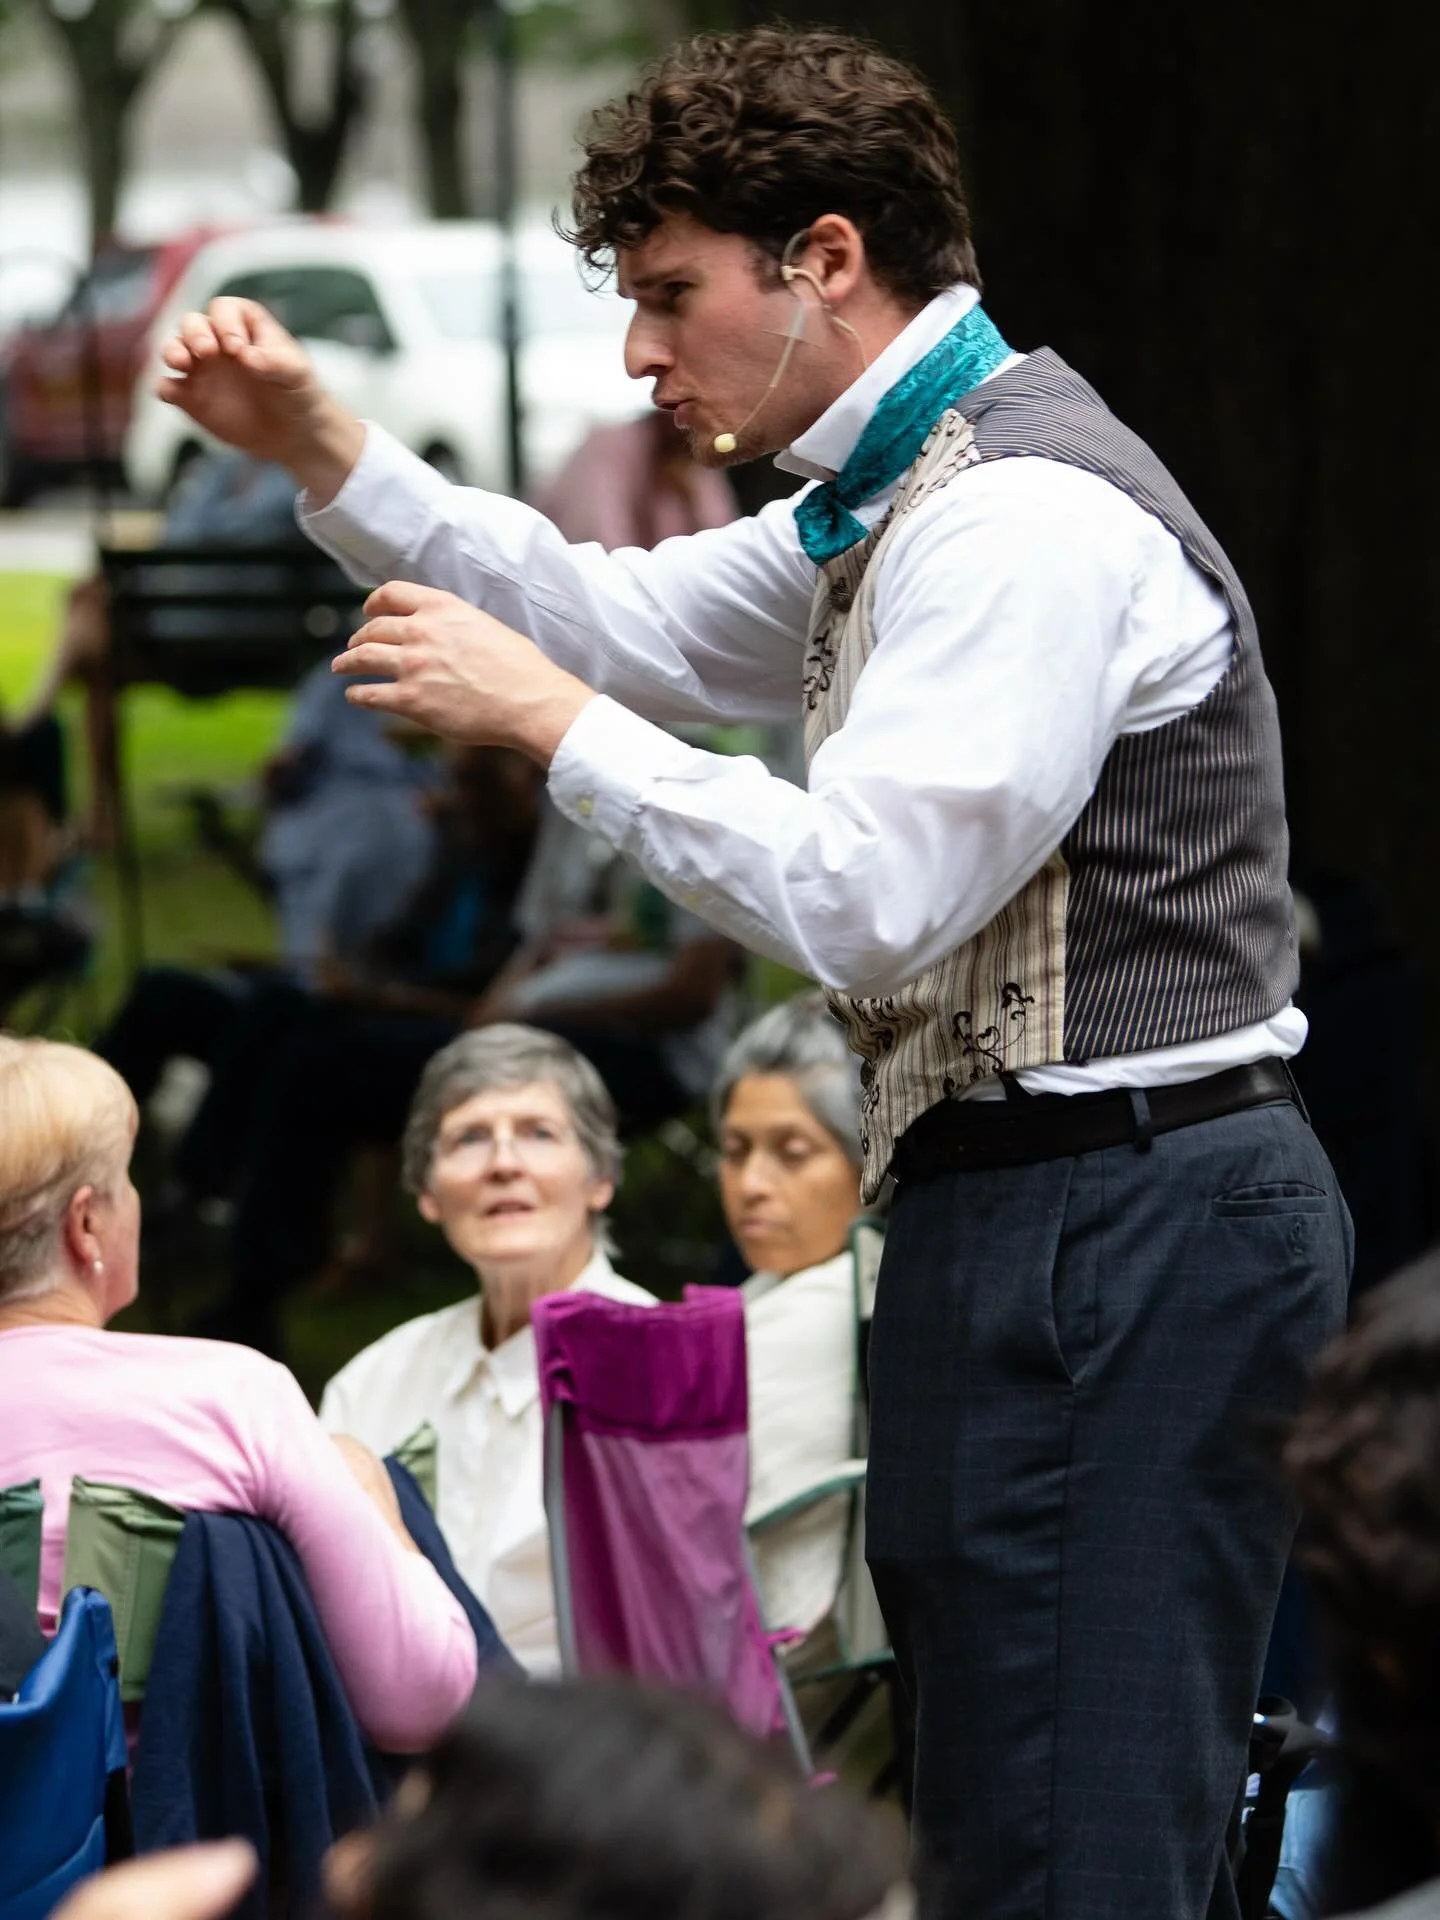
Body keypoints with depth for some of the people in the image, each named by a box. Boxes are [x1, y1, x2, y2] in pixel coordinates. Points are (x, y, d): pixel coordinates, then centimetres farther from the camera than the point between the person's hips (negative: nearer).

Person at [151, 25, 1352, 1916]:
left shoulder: (1029, 518, -16)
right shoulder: (889, 505, 17)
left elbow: (861, 895, -22)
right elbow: (622, 623, 27)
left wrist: (545, 719, -15)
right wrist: (319, 449, 15)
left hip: (1114, 1229, -11)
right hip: (1029, 1214, 11)